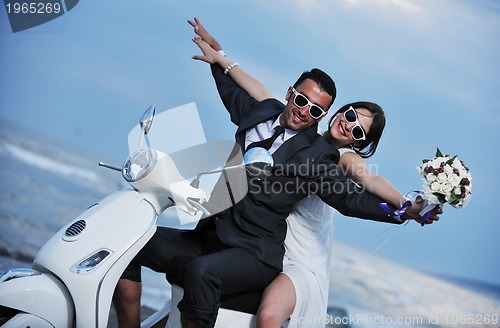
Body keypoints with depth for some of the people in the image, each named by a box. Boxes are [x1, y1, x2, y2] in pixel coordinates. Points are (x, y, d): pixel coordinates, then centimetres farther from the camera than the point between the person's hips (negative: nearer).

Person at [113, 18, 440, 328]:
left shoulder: (316, 153, -6)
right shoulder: (260, 112, 11)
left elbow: (350, 198, -12)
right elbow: (230, 90, 34)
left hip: (254, 254, -7)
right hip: (208, 236, 7)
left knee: (200, 272, -39)